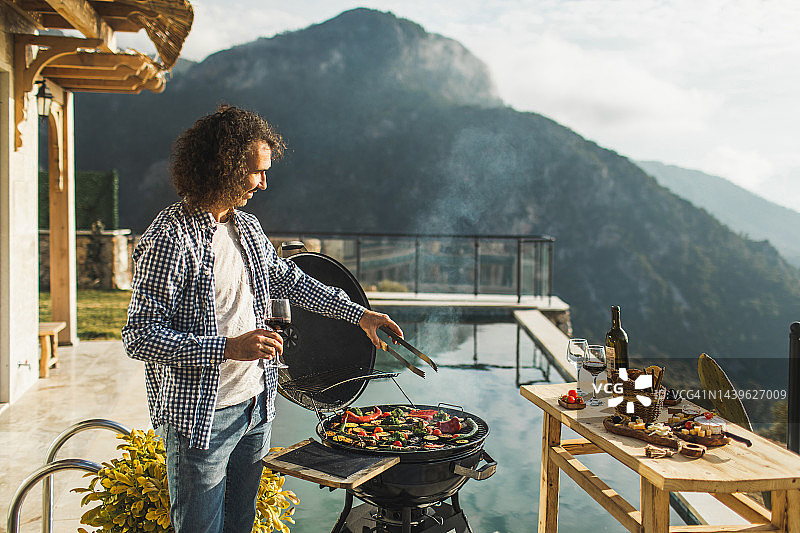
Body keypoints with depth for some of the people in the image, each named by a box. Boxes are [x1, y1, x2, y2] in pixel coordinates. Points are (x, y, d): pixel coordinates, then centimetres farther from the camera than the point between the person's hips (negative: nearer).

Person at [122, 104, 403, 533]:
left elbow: (288, 280, 19)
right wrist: (227, 347, -26)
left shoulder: (247, 228, 7)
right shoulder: (169, 240, -19)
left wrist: (358, 313, 15)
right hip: (200, 417, -7)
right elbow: (139, 336, -20)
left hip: (256, 406, 7)